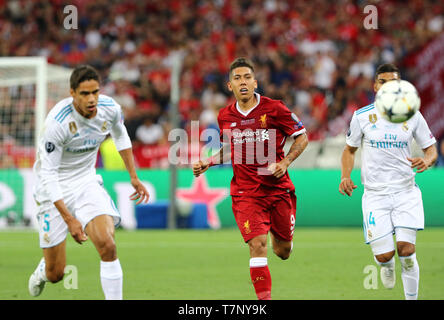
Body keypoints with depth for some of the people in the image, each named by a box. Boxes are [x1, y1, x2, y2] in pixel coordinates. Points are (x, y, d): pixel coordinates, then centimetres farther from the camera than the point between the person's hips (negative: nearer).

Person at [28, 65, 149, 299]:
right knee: (56, 275, 3)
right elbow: (47, 174, -24)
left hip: (87, 182, 3)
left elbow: (120, 134, 14)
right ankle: (43, 270, 41)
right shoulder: (57, 122, -28)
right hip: (54, 189, -3)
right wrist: (69, 219, -27)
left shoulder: (110, 108, -12)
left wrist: (134, 177, 17)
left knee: (107, 246, -24)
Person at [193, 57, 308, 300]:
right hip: (245, 193, 0)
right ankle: (264, 298, -12)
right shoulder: (225, 116, 4)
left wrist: (285, 162, -12)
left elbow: (302, 137, 2)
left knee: (283, 251, 11)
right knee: (257, 245, -17)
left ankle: (276, 234, 48)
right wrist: (207, 163, 6)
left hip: (278, 187, 0)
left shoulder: (274, 108, -7)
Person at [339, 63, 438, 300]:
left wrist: (426, 161, -15)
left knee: (406, 251, -14)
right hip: (375, 194, 0)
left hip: (406, 192, 0)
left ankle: (412, 298, 3)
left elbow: (431, 149, 8)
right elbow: (349, 150, 12)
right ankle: (388, 264, 32)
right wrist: (345, 176, -5)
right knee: (383, 255, -7)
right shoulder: (362, 116, 0)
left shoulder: (413, 116, 1)